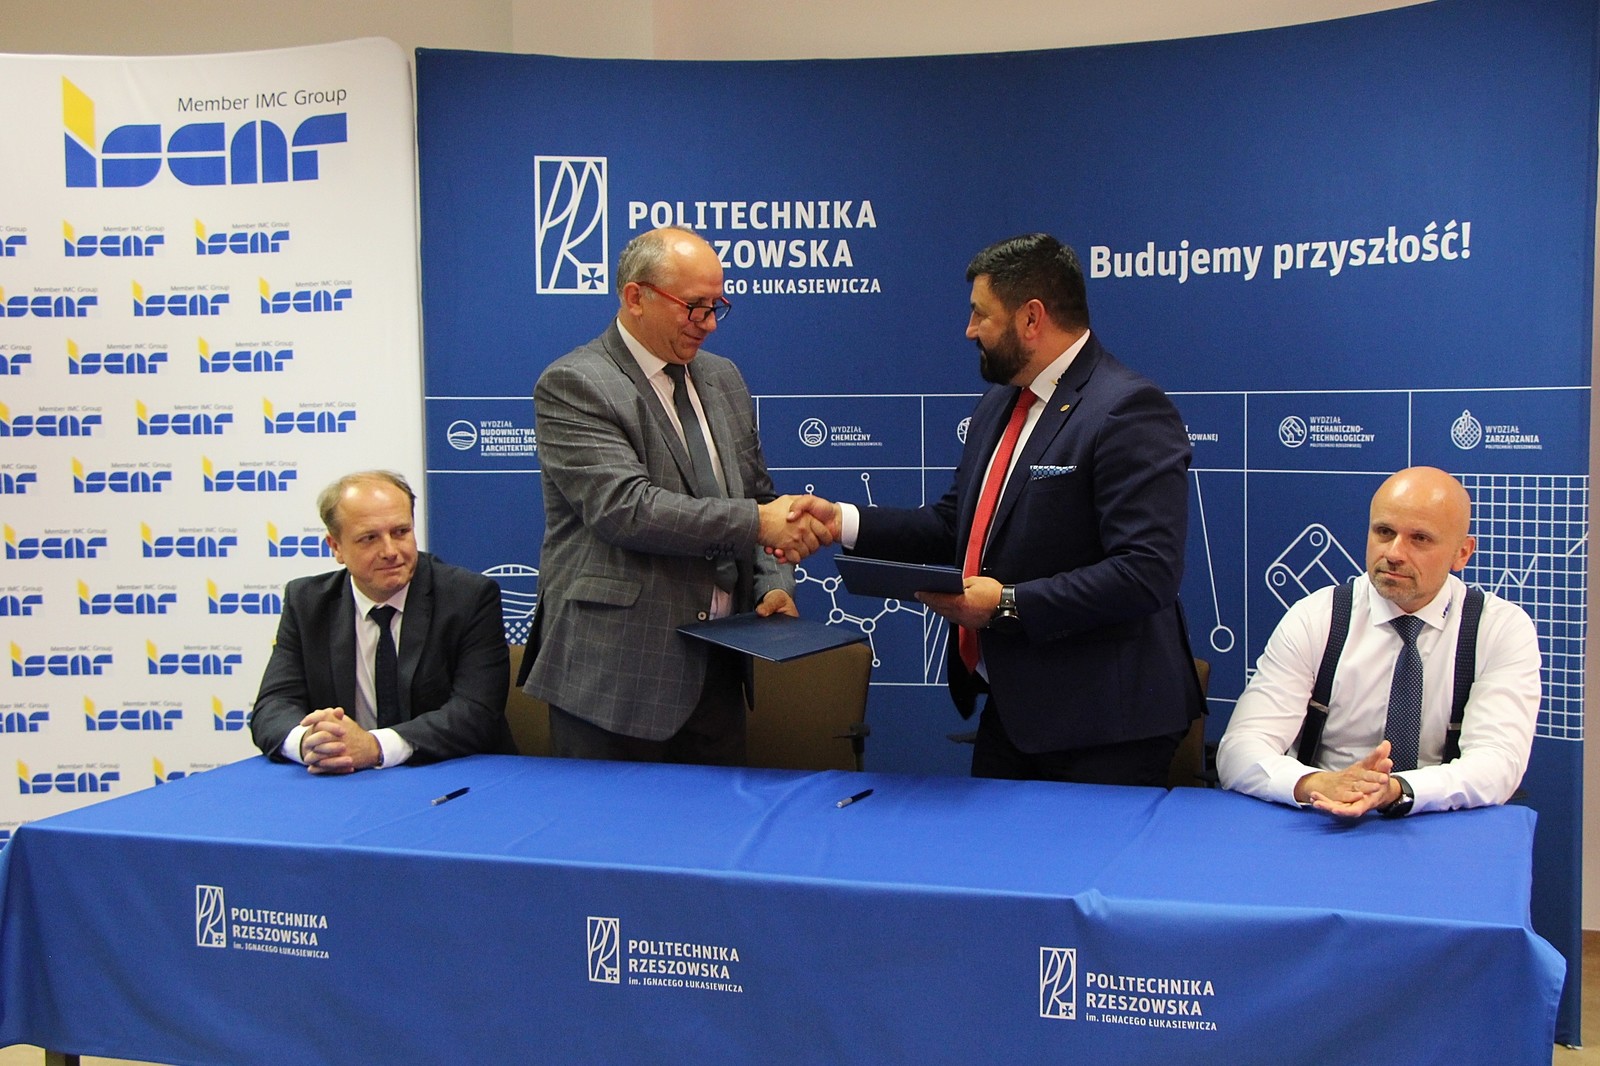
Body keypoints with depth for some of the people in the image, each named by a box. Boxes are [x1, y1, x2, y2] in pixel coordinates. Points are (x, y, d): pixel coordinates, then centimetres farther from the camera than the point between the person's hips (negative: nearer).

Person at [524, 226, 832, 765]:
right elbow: (625, 507, -22)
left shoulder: (723, 379, 13)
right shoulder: (572, 385, -10)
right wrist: (755, 522, -24)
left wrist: (774, 583, 1)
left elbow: (757, 495, 19)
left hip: (717, 667, 6)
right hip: (616, 668, -6)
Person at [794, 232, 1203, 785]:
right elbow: (954, 523, 17)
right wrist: (843, 522, 5)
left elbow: (1146, 572, -25)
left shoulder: (1129, 410, -17)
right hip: (1009, 710, 9)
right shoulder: (997, 406, 14)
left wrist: (1009, 604, -24)